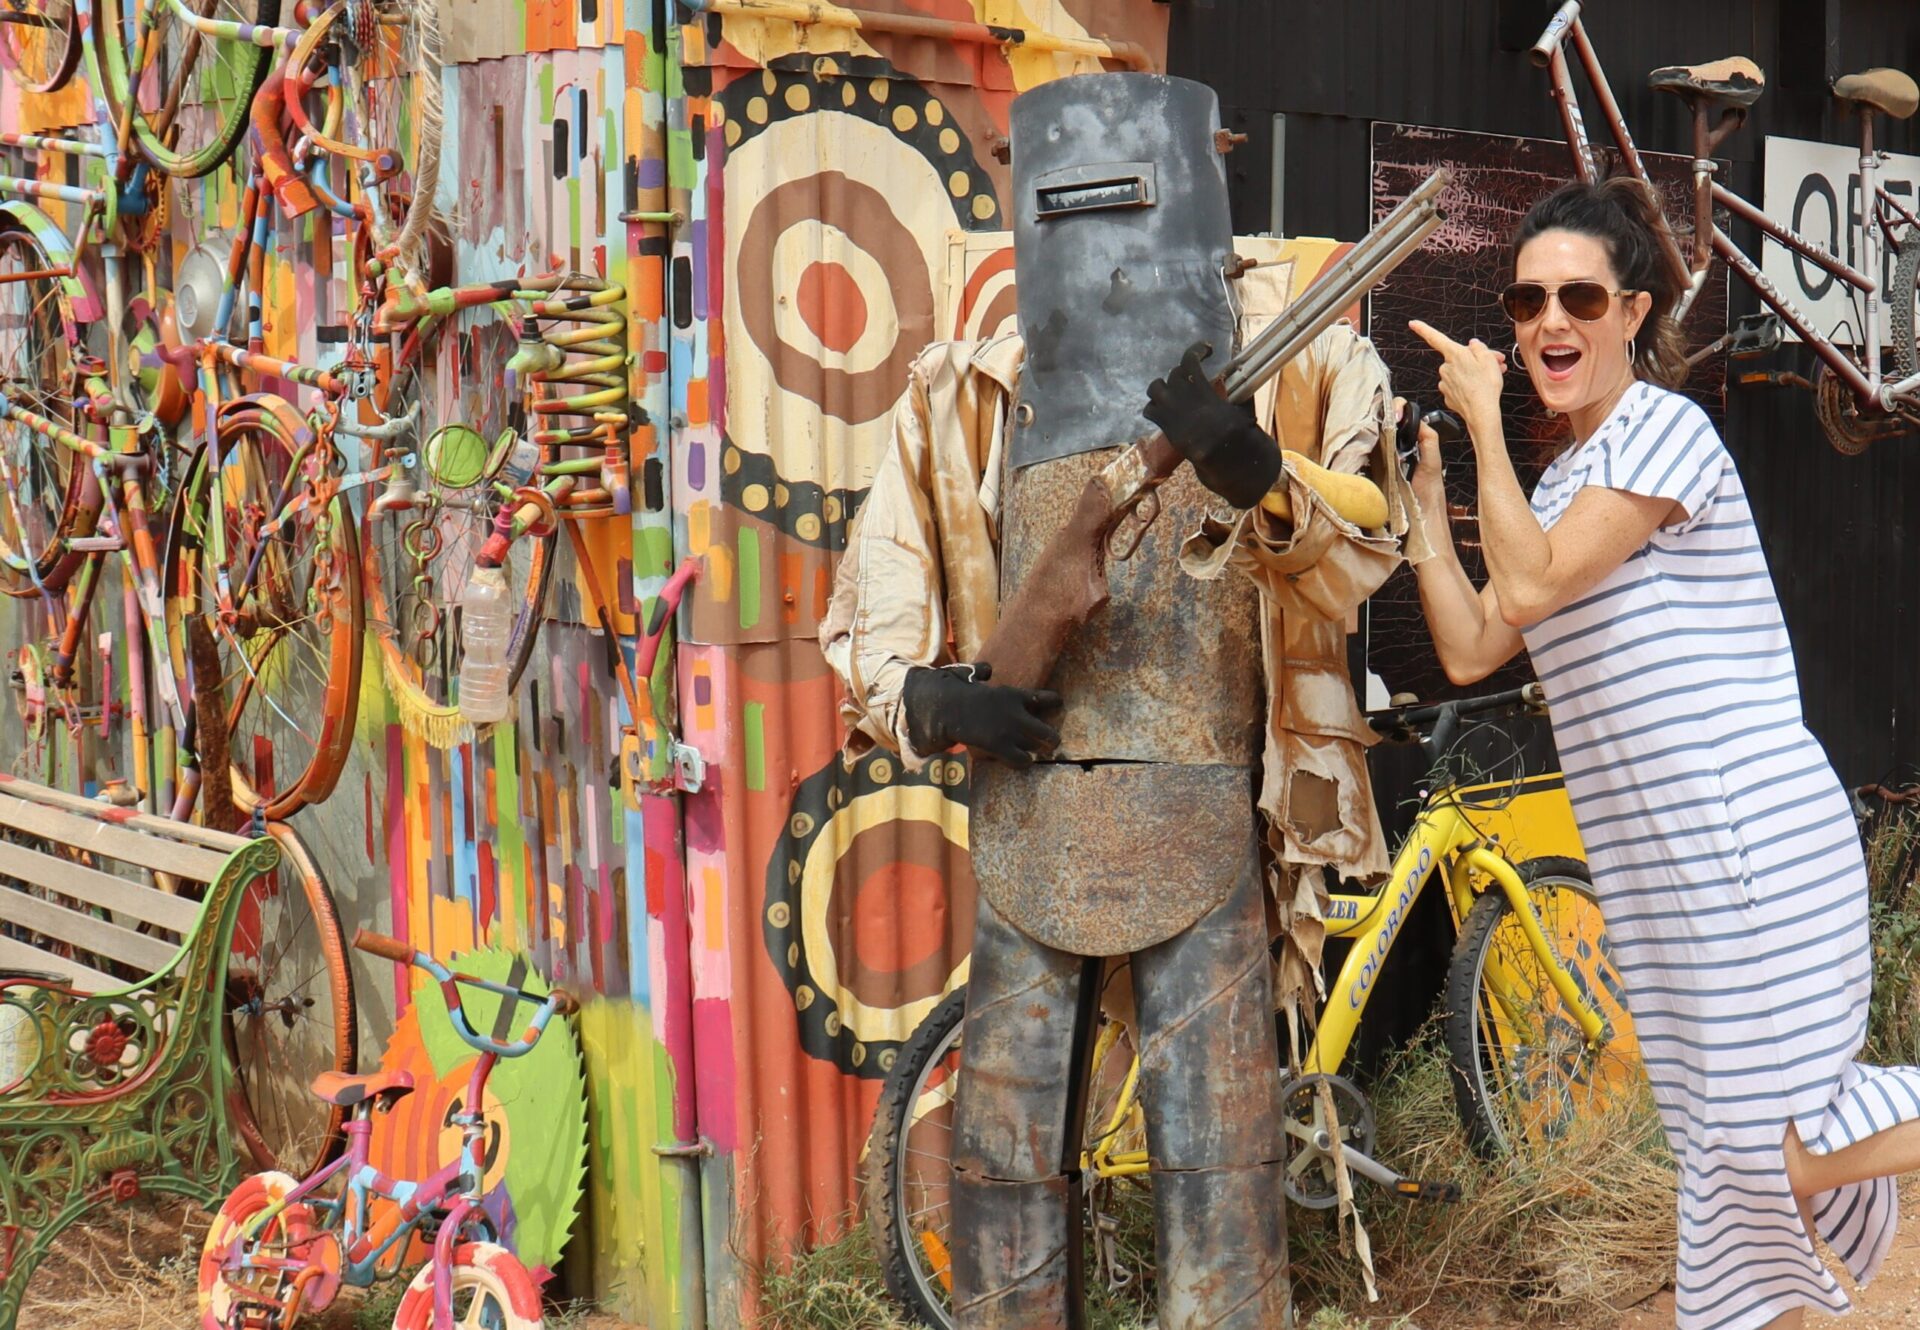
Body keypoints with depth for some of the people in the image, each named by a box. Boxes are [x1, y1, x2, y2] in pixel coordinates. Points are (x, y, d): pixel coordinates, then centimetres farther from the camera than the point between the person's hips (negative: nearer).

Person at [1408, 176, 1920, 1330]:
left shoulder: (1666, 428, -9)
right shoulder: (1565, 477, 17)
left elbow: (1529, 588, -19)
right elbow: (1471, 648, 10)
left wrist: (1485, 418, -11)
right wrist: (1422, 490, 8)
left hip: (1751, 834, -8)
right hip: (1653, 857, 8)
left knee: (1783, 1146, -8)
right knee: (1728, 1147, 16)